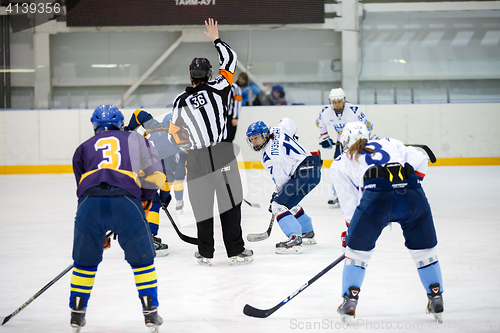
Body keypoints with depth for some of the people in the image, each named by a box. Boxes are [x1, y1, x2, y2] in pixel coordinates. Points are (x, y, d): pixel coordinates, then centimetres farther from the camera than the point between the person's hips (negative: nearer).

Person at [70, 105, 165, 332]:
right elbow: (155, 175, 17)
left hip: (90, 201, 1)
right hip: (125, 199, -1)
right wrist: (145, 199, 34)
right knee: (142, 258, 15)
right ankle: (150, 312, 15)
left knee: (85, 260, 20)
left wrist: (101, 232, 36)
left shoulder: (84, 148, 30)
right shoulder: (134, 140, 27)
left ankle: (77, 313, 23)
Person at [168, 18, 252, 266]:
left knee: (202, 204, 11)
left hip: (197, 159, 2)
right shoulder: (217, 89, -2)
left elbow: (175, 134, 9)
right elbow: (230, 60, 10)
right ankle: (235, 252, 3)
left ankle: (205, 253, 16)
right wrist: (216, 40, 20)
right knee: (230, 201, 3)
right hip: (222, 153, -2)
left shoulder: (181, 101, 3)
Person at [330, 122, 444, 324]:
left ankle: (349, 303, 16)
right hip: (413, 197, 2)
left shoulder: (340, 164, 27)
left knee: (358, 249, 17)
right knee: (424, 248, 21)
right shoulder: (390, 144, 32)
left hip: (377, 197, -2)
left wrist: (351, 231, 33)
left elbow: (349, 203, 24)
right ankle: (436, 300, 22)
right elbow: (420, 160, 17)